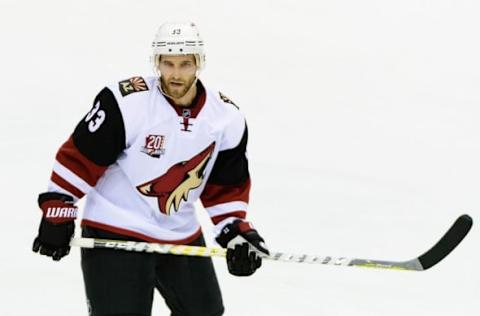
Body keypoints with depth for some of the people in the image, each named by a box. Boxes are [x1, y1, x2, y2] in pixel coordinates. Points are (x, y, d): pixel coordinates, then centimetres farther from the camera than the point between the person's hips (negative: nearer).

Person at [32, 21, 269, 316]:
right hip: (113, 232, -6)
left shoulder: (226, 117, -3)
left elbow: (228, 185, 8)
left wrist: (235, 231, 0)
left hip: (182, 235, 6)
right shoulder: (126, 102, -20)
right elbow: (79, 158, -14)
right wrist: (57, 210, -14)